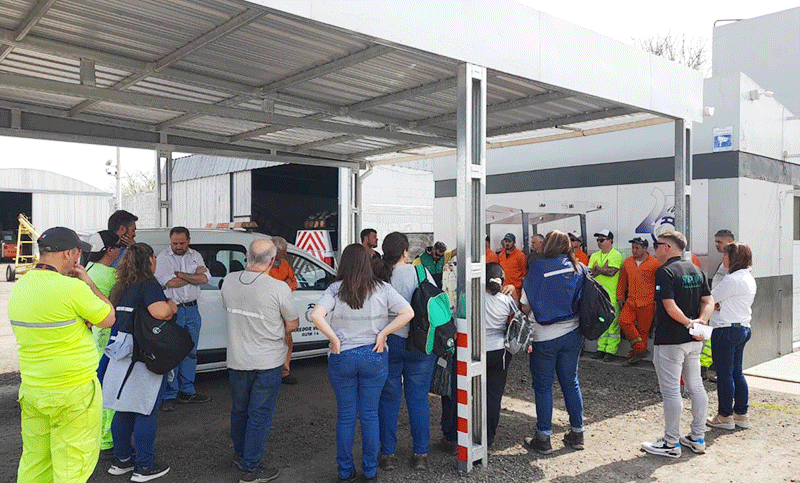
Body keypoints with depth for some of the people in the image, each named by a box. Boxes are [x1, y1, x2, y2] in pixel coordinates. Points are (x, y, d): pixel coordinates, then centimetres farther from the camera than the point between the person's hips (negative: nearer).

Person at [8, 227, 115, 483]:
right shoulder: (72, 288, -21)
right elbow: (108, 319, -8)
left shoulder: (19, 287, 4)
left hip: (30, 390, 7)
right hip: (74, 392, -7)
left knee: (33, 461, 19)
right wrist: (87, 282, -1)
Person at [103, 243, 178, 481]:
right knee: (146, 412, 2)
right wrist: (172, 305, -11)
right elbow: (161, 312, -32)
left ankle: (121, 460, 29)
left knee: (123, 409, 17)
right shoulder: (148, 285, -15)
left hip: (123, 353, 8)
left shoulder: (121, 287, 11)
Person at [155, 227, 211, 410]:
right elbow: (169, 283, -16)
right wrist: (194, 274, -7)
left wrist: (179, 274, -12)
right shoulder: (163, 257, -3)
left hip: (192, 310, 5)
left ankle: (187, 391, 21)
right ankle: (169, 395, 5)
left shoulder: (196, 256, 10)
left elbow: (204, 279, -5)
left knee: (190, 351, 10)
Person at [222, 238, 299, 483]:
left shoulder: (229, 281, -6)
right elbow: (293, 324, -9)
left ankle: (239, 455, 41)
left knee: (239, 410, 22)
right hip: (268, 362, -5)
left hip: (236, 359, 5)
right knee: (260, 415, 8)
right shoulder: (279, 288, -21)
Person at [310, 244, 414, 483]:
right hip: (374, 357, 1)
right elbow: (408, 313, -10)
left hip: (342, 358, 0)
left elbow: (316, 315, -20)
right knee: (370, 414, 12)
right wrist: (382, 334, -8)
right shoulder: (382, 289, -5)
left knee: (345, 415, 12)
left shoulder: (335, 289, -7)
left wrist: (334, 339, -10)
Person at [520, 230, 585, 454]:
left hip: (545, 337, -5)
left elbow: (526, 307, -9)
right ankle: (577, 433, 23)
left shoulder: (538, 269, -12)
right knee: (570, 382, 15)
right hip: (572, 334, 5)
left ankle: (543, 438, 11)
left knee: (543, 387, 5)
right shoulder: (577, 269, 1)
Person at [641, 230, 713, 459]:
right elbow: (709, 301, 7)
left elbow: (670, 307, -23)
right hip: (693, 340, 9)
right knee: (696, 387, 16)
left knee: (671, 391, -1)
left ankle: (671, 443, 7)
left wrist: (689, 324, -13)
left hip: (670, 340, -8)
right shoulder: (696, 270, 11)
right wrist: (700, 321, -7)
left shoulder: (665, 271, -15)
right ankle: (698, 438, 25)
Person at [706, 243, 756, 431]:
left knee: (724, 374, 0)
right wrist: (719, 304, -3)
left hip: (727, 330, -10)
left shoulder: (732, 280, -19)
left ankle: (725, 416, 10)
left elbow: (710, 298, -14)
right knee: (737, 373, 16)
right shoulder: (749, 278, 12)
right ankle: (741, 415, 23)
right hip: (742, 328, 10)